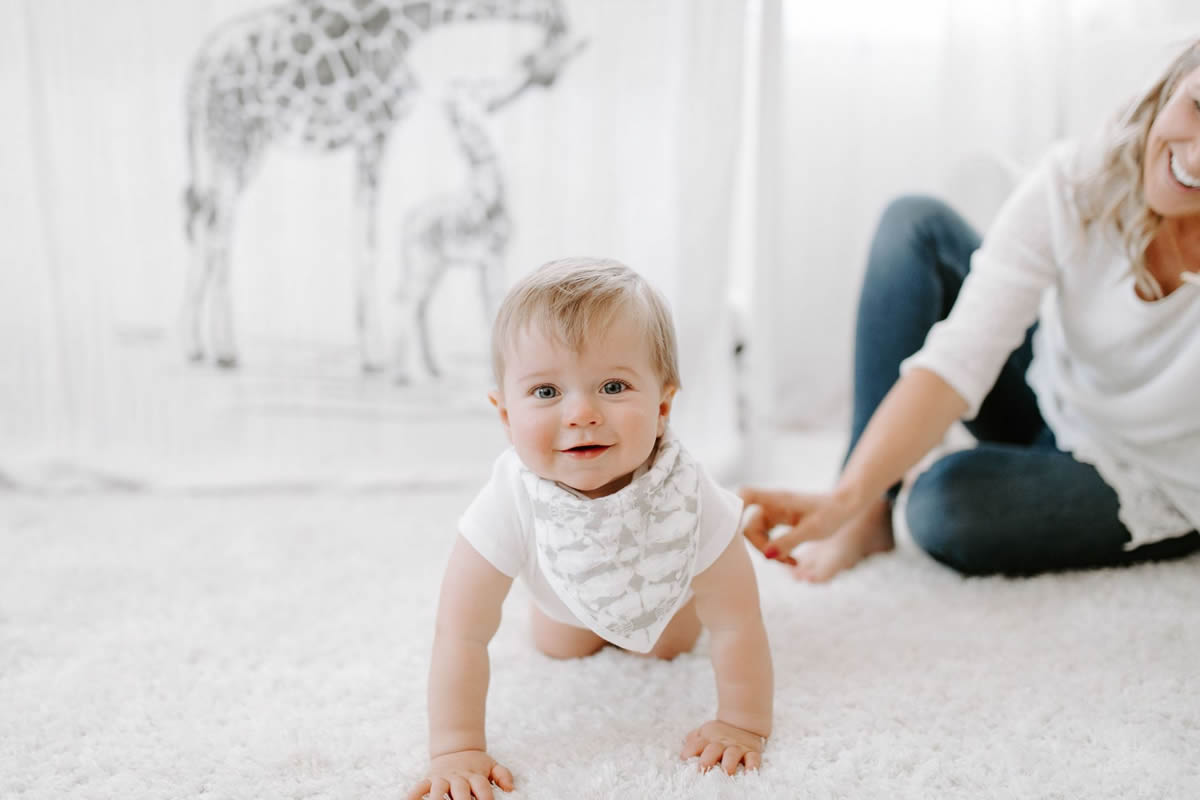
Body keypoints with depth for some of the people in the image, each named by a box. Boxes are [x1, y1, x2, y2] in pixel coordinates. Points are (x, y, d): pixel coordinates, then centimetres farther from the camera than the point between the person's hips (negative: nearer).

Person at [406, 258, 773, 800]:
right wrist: (455, 749, -37)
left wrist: (743, 726, -28)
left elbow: (735, 625, -33)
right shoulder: (509, 506, -45)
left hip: (665, 582, 0)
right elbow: (462, 634, -37)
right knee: (559, 649, 24)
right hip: (570, 593, 1)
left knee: (670, 647, 23)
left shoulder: (689, 501, -47)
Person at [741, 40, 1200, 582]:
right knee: (916, 226, -14)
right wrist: (845, 497, -39)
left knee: (948, 503, -33)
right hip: (1053, 408, 4)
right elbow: (962, 355, -29)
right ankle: (868, 512, -13)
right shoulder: (1074, 181, -21)